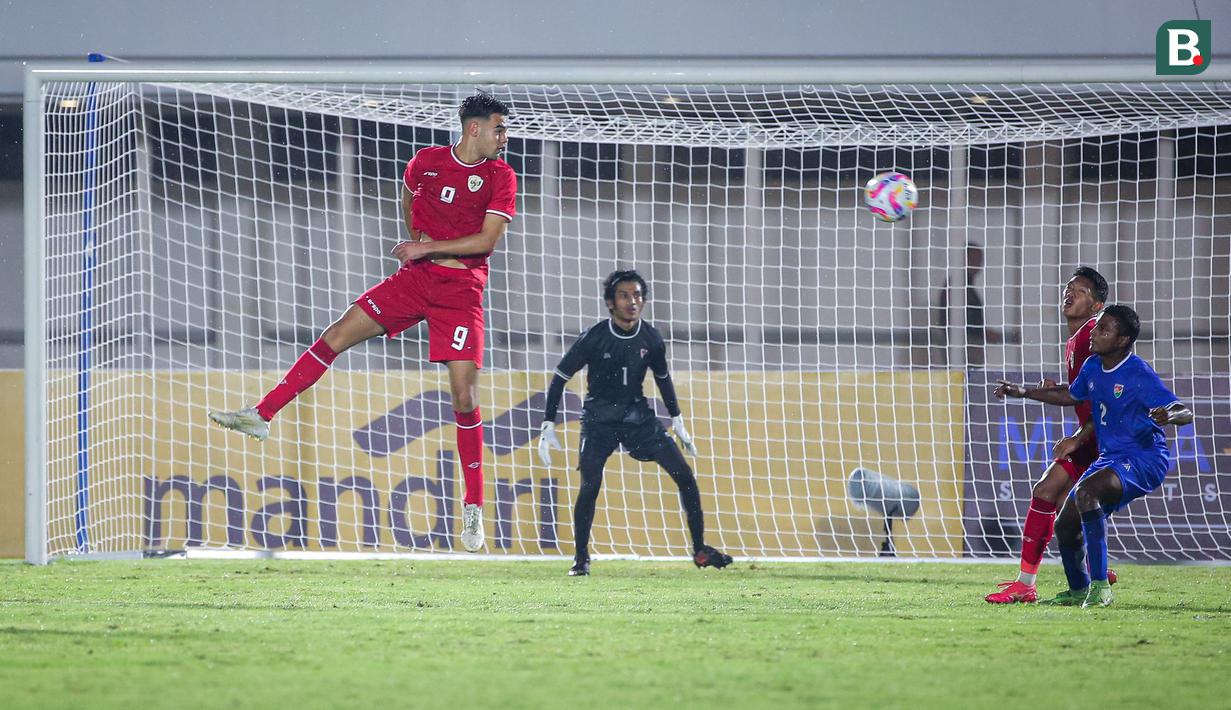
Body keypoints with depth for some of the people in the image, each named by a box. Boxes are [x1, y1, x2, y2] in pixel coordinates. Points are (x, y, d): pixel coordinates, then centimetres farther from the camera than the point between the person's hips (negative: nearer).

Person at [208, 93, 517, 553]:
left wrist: (429, 247, -12)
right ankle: (262, 416, -4)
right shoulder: (426, 161, 6)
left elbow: (487, 240, -11)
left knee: (464, 392, -9)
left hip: (461, 288, -3)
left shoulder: (500, 177, -4)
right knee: (339, 334, -8)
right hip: (415, 276, 3)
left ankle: (473, 507, -1)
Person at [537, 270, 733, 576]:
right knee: (590, 486, -20)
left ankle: (700, 551, 5)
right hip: (600, 419, -3)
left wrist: (678, 423, 16)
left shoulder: (650, 339, -6)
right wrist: (547, 427, -13)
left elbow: (663, 378, 13)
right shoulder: (595, 339, -17)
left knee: (685, 475, -7)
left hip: (638, 414, 3)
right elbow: (559, 378, -9)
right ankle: (580, 559, -2)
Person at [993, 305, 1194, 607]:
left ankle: (1100, 586, -34)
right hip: (1110, 458, 9)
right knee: (1065, 526, 9)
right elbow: (1071, 395, 27)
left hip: (1144, 460, -9)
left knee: (1086, 491, -35)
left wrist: (1170, 415, -45)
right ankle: (1079, 591, 36)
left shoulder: (1139, 375, -18)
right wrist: (1024, 393, 25)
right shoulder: (1093, 367, 5)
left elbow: (1185, 413, -21)